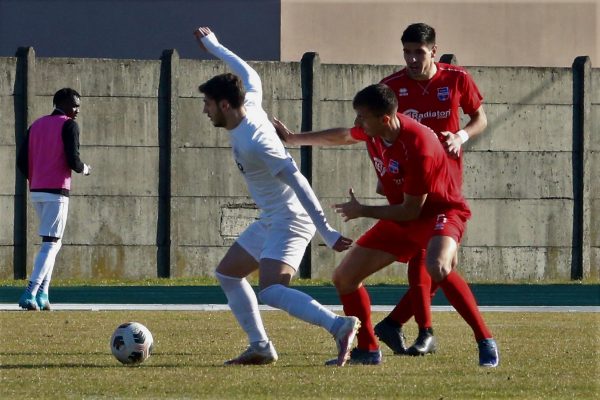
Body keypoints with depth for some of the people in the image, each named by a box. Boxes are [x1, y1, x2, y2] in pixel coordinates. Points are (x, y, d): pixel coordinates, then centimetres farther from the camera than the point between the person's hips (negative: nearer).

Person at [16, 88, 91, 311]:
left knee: (52, 242, 18)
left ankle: (42, 294, 10)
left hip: (36, 191, 7)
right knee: (51, 244, -7)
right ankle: (30, 294, -19)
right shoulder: (69, 126, -6)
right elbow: (73, 160, -15)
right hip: (56, 192, -7)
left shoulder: (36, 125, 15)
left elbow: (22, 161, 11)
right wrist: (84, 169, 6)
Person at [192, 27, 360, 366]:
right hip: (272, 220, 11)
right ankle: (261, 347, 18)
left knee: (271, 291, -27)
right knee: (227, 273, 20)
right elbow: (250, 77, 26)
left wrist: (327, 232, -32)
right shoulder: (250, 106, 2)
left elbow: (297, 182, -29)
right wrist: (215, 47, 39)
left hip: (289, 221, -11)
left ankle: (340, 327, -40)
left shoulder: (253, 142, -25)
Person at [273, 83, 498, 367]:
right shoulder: (372, 131, -8)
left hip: (441, 212, -9)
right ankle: (368, 350, 21)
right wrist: (293, 139, 28)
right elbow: (343, 136, 19)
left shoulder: (419, 148, -31)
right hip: (401, 219, 9)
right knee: (344, 277, 5)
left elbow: (411, 211, -23)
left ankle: (486, 342, -30)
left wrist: (363, 211, -11)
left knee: (437, 267, -40)